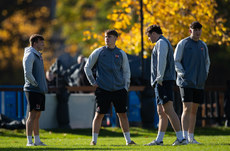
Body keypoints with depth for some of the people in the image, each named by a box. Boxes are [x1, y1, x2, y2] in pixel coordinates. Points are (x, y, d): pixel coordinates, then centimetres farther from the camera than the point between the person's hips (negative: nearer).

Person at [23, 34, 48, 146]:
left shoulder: (38, 55, 18)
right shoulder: (30, 55, -12)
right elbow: (27, 73, -21)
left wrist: (43, 87, 15)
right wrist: (36, 84, -14)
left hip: (40, 90, 9)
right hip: (33, 90, -9)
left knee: (37, 116, 11)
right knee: (32, 115, -10)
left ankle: (37, 140, 15)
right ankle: (29, 141, -9)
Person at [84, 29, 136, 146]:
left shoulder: (121, 54, 10)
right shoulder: (98, 52, 5)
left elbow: (126, 71, 17)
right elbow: (87, 67, 12)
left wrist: (126, 87, 7)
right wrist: (93, 82, 5)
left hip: (119, 89, 2)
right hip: (103, 90, -2)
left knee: (123, 114, 4)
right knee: (99, 114, -3)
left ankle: (128, 140, 11)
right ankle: (94, 140, 2)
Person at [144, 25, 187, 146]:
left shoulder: (161, 43, -7)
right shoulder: (164, 43, 25)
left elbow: (162, 61, -19)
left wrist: (159, 78, -23)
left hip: (163, 81, -11)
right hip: (162, 83, 11)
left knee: (168, 110, -14)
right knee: (161, 112, 11)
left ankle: (181, 138, -18)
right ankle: (159, 140, 13)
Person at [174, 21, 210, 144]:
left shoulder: (203, 45, 14)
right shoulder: (183, 44, -3)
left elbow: (207, 62, 26)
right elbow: (176, 61, -3)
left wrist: (205, 74, 10)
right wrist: (183, 74, -13)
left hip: (199, 83, 6)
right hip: (186, 82, -6)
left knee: (194, 110, 8)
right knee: (187, 108, -13)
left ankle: (191, 137, 12)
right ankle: (184, 137, -15)